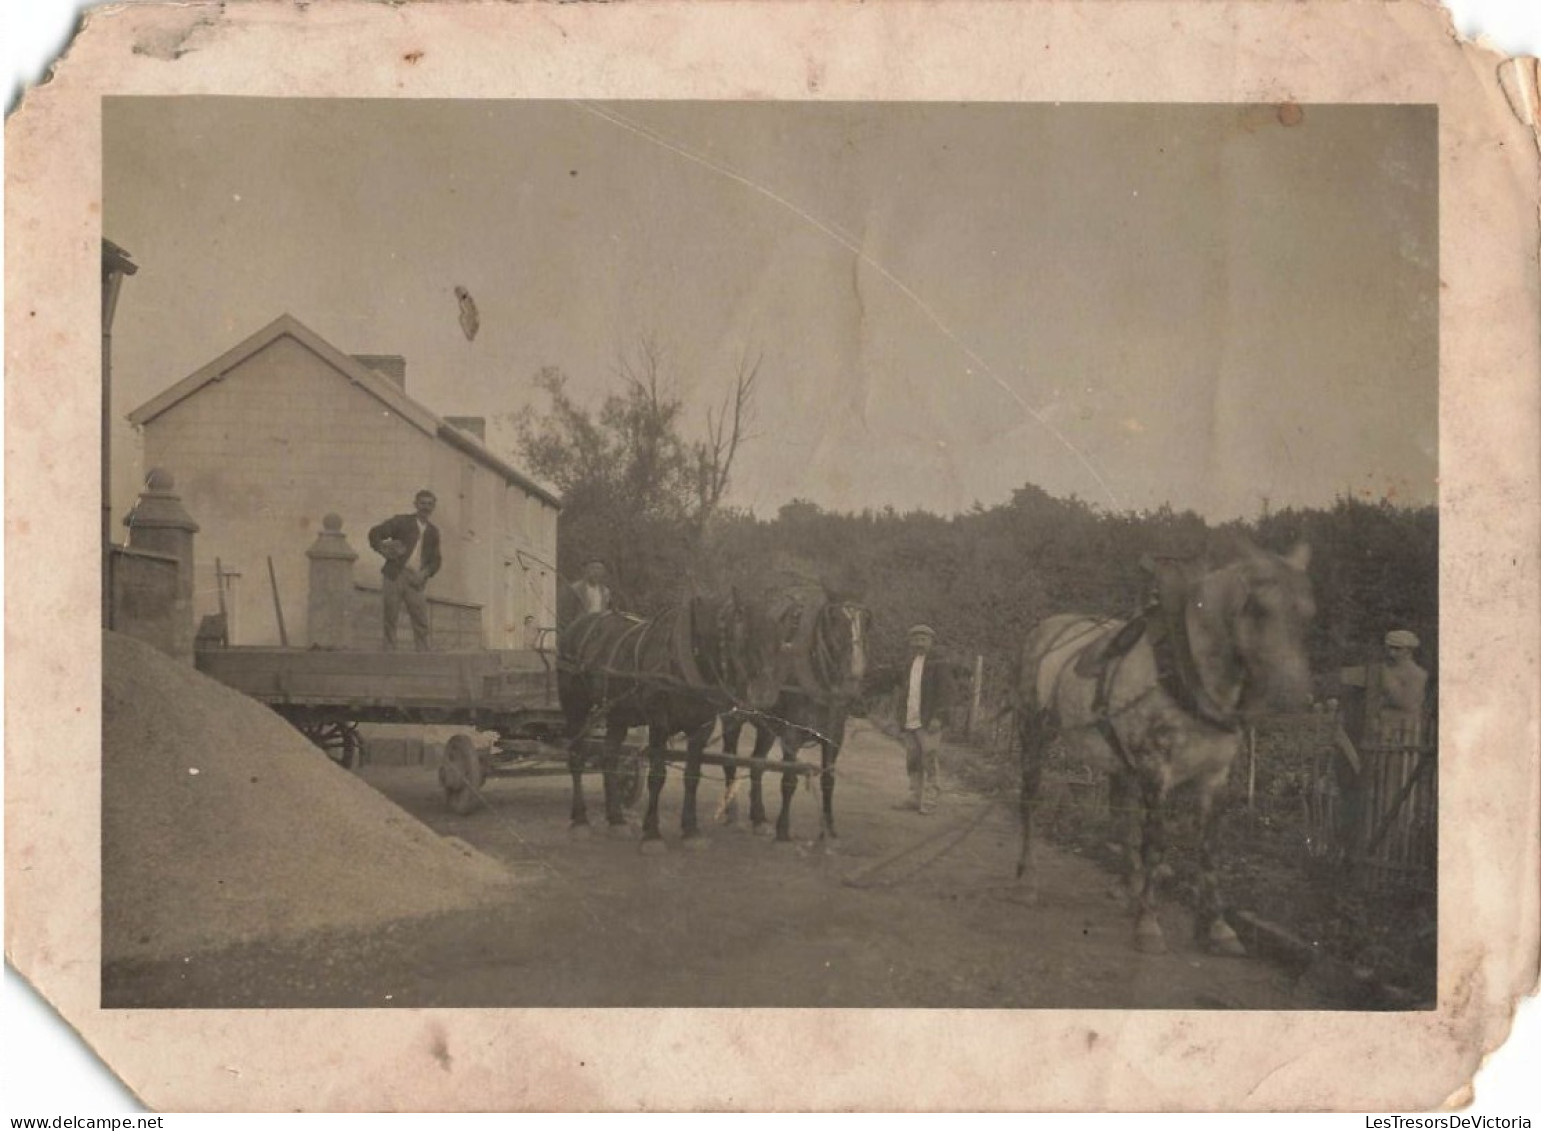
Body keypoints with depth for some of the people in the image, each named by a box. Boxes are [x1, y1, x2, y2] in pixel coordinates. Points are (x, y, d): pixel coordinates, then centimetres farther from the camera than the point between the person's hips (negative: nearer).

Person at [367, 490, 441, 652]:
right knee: (389, 618, -4)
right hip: (395, 576, -3)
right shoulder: (401, 521, 6)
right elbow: (375, 533, 0)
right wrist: (384, 551, -9)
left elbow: (435, 560, 18)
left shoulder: (433, 531, 18)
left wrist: (425, 573, 0)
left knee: (421, 622, -1)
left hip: (416, 580, 4)